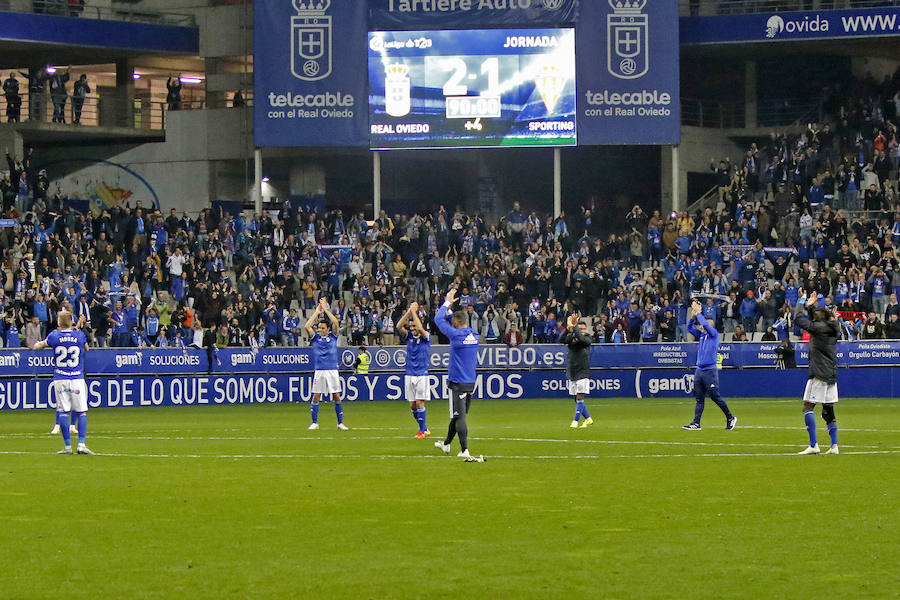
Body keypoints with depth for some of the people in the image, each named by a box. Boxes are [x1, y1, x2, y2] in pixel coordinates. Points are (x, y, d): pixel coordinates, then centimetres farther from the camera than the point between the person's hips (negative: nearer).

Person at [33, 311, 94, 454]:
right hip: (77, 378, 0)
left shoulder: (54, 336, -2)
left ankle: (67, 446, 3)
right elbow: (86, 348, 21)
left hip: (60, 379, 0)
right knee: (81, 412, 3)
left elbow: (37, 346, 13)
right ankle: (81, 444, -7)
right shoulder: (79, 335, 0)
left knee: (63, 412, 4)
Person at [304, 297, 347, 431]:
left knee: (336, 396, 0)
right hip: (319, 371, 0)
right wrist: (317, 312, 0)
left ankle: (340, 423, 6)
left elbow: (336, 323, -5)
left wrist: (326, 309, -1)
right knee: (316, 396, 1)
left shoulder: (332, 336, 7)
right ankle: (314, 423, 8)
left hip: (332, 370, 0)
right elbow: (307, 326, -5)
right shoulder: (315, 337, 8)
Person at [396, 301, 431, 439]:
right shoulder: (409, 336, 9)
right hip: (409, 375, 5)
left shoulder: (426, 337, -2)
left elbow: (420, 328, -23)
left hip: (422, 375, -5)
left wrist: (414, 312, -15)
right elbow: (399, 326, -6)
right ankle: (424, 428, 17)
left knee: (419, 402, -10)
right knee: (412, 405, 5)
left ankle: (422, 430, -3)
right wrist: (409, 311, -13)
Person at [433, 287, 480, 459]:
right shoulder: (474, 335, 5)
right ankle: (446, 444, 34)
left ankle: (464, 450, -15)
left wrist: (447, 302, 7)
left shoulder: (456, 334, -15)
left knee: (459, 416, -7)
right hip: (471, 381, 7)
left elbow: (439, 319, -5)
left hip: (458, 384, -7)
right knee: (458, 415, 18)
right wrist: (451, 304, 25)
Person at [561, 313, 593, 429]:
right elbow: (563, 340, -15)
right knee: (577, 399, 9)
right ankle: (588, 419, 22)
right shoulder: (572, 337, 6)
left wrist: (574, 327, -21)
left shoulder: (587, 339, -1)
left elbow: (581, 339, -25)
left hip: (583, 372, -4)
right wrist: (568, 328, -28)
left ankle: (575, 421, -10)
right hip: (572, 373, 4)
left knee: (580, 397, -10)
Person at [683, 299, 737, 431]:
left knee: (715, 397, -4)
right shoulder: (702, 335, 16)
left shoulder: (714, 334, -3)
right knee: (699, 399, 4)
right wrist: (693, 315, 3)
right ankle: (696, 423, 1)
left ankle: (730, 418, 10)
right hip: (699, 370, 7)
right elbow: (690, 327, 16)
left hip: (710, 370, -7)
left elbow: (705, 324, -17)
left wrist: (699, 313, -6)